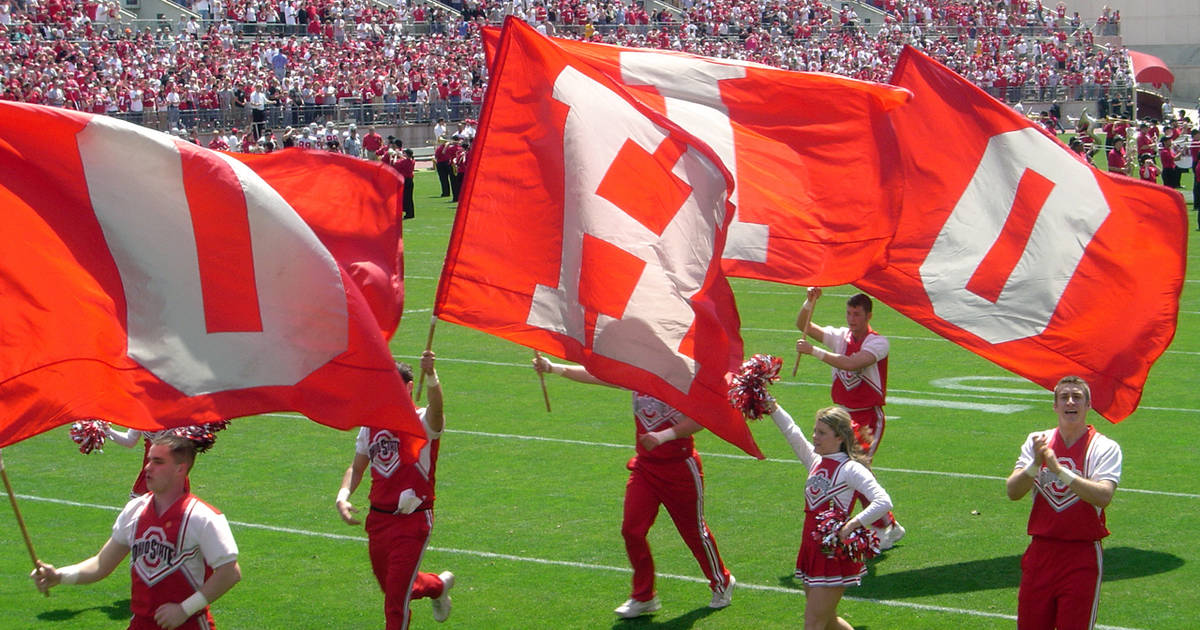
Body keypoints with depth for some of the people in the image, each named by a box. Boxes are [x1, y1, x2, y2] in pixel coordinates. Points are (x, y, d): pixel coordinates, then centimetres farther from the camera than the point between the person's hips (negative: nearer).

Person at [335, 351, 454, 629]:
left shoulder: (422, 423, -12)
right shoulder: (371, 425, 6)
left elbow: (436, 407, -36)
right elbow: (356, 468, 17)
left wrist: (431, 377, -57)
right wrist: (342, 496, -3)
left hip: (412, 521, -6)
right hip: (378, 519, 6)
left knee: (397, 594, -9)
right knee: (391, 587, 21)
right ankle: (439, 585, 50)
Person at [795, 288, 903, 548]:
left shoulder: (877, 343, -12)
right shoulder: (840, 336, 6)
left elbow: (850, 363, -29)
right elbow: (803, 325, 1)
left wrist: (813, 351, -30)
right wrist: (810, 301, -17)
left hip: (868, 418, -7)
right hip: (844, 416, 7)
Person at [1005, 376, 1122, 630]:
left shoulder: (1105, 447, -3)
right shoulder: (1037, 441, 7)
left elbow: (1103, 496, -20)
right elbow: (1012, 492, -2)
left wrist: (1059, 469, -26)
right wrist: (1036, 464, -20)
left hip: (1082, 555, -3)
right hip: (1041, 550, 3)